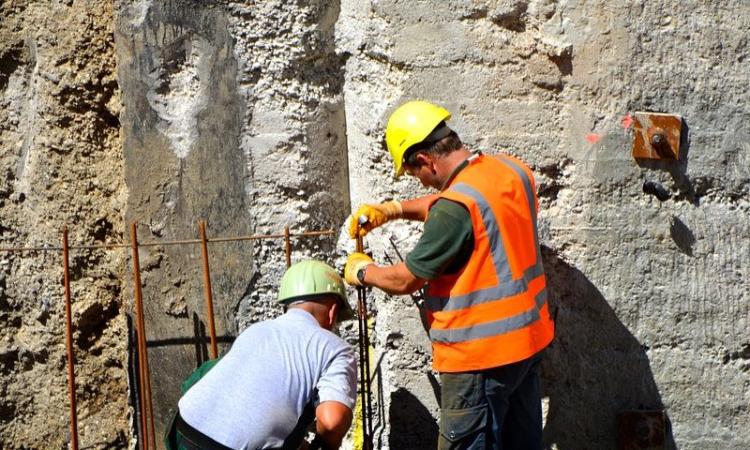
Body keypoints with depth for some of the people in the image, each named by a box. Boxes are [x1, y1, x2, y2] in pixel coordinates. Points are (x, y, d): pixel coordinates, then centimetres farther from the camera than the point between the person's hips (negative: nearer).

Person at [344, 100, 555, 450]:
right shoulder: (512, 170, 2)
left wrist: (362, 271, 5)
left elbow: (405, 280, -14)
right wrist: (393, 209, 14)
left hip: (481, 355, -9)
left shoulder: (456, 205, -24)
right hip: (528, 339, 9)